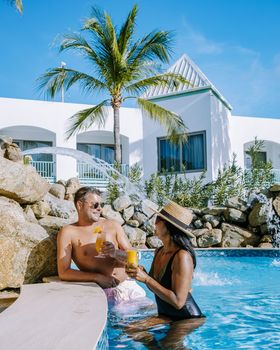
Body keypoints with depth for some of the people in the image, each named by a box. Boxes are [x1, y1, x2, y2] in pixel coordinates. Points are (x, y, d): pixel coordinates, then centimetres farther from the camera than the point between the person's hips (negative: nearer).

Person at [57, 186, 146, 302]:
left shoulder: (112, 225, 7)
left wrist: (115, 253, -14)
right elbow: (63, 272, -9)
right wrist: (97, 277, -18)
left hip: (127, 284, 4)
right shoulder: (68, 232, -2)